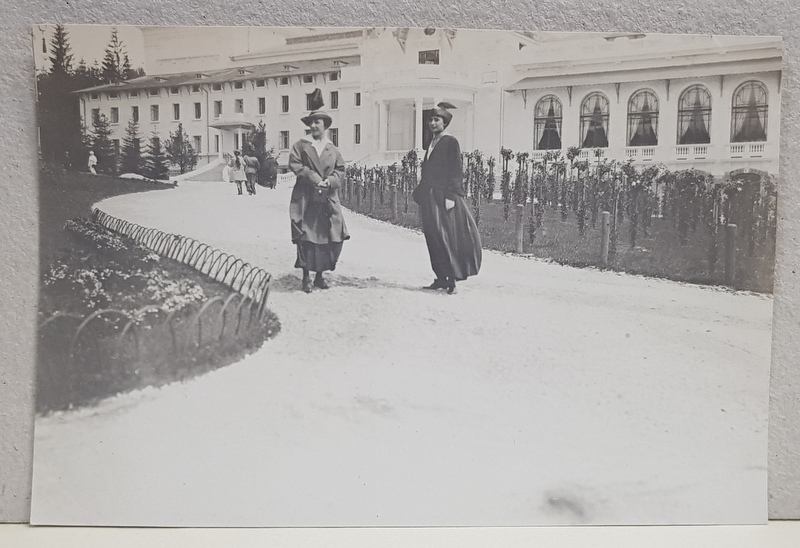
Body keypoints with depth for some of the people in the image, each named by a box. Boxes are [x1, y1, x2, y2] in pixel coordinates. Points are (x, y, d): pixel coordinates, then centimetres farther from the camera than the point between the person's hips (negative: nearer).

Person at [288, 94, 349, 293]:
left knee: (332, 237, 2)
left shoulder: (333, 149, 15)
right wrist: (314, 178, -14)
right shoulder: (301, 145, 5)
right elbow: (295, 164, -4)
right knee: (306, 237, -7)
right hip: (305, 200, -3)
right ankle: (306, 276, 1)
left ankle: (320, 275, 15)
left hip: (328, 201, 3)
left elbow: (340, 170, 11)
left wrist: (329, 181, -9)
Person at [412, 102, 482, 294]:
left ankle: (452, 279, -5)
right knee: (433, 239, 7)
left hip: (444, 198, -8)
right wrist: (420, 193, 14)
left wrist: (450, 196, -18)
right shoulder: (432, 143, 18)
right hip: (430, 198, 8)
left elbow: (455, 172, -11)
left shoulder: (450, 142, -4)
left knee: (448, 239, -9)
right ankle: (441, 278, 13)